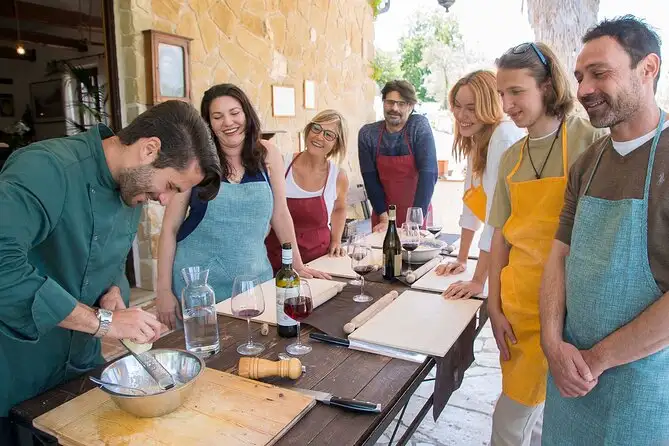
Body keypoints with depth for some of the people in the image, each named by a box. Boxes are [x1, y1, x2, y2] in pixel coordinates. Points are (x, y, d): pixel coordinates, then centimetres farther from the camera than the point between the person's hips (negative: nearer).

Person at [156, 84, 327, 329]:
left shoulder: (268, 154, -1)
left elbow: (280, 213, 5)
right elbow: (170, 227, -4)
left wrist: (298, 265, 7)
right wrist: (164, 289, -6)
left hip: (253, 277, 2)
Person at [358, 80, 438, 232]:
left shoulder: (420, 127, -13)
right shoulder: (367, 134, -7)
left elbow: (428, 173, -19)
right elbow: (370, 179, -7)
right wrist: (384, 218, -13)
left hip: (417, 211, -2)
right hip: (382, 213, 2)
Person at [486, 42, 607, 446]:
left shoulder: (591, 142, -10)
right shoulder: (512, 157, 7)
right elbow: (501, 234, 8)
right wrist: (494, 305, 6)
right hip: (518, 302, 5)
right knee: (535, 412, 20)